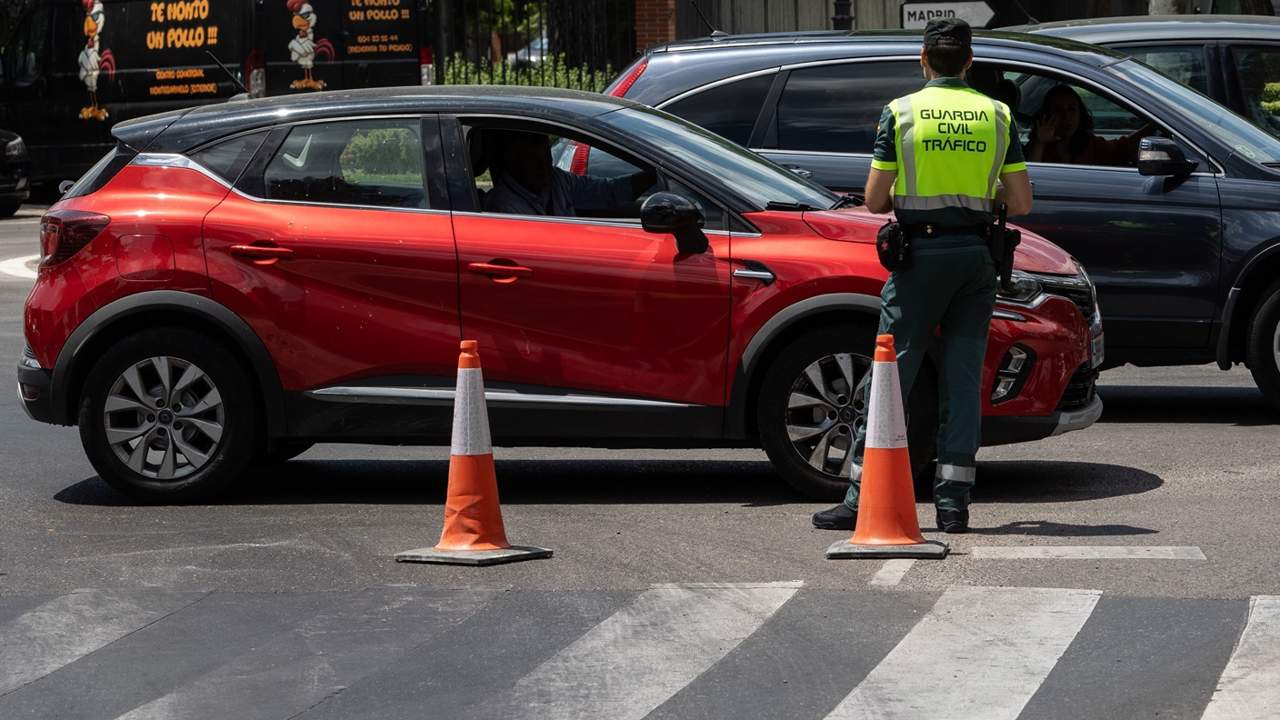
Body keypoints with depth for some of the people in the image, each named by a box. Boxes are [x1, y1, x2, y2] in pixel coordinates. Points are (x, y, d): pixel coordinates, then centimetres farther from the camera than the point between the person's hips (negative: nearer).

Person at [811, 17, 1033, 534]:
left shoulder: (900, 113, -1)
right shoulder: (997, 115, 6)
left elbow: (875, 200, -1)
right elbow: (1021, 204, 5)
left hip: (921, 256, -2)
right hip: (976, 257, 2)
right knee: (964, 379, 5)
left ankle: (862, 499, -1)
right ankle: (953, 502, 2)